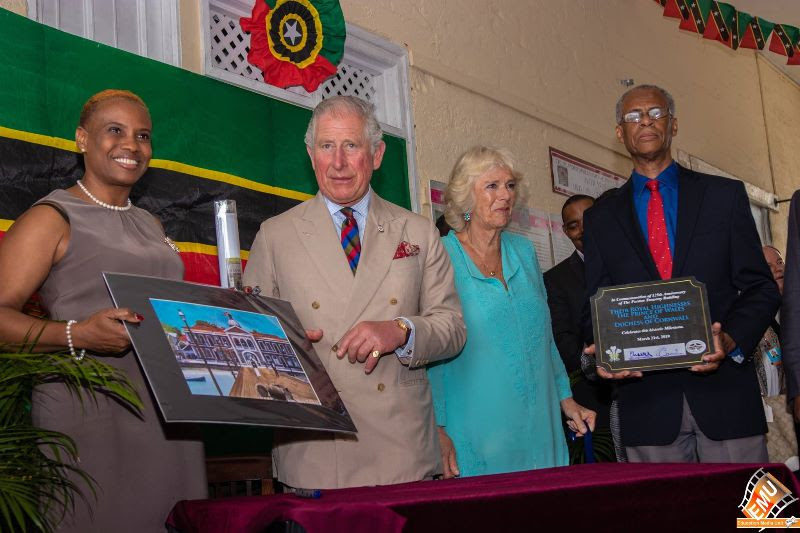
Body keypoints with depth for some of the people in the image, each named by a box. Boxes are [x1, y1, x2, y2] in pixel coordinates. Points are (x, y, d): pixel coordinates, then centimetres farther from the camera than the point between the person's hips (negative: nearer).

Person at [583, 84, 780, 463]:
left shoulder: (725, 195, 9)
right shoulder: (599, 219, 11)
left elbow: (761, 289, 5)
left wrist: (730, 341, -13)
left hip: (724, 391, 0)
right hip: (646, 398, 1)